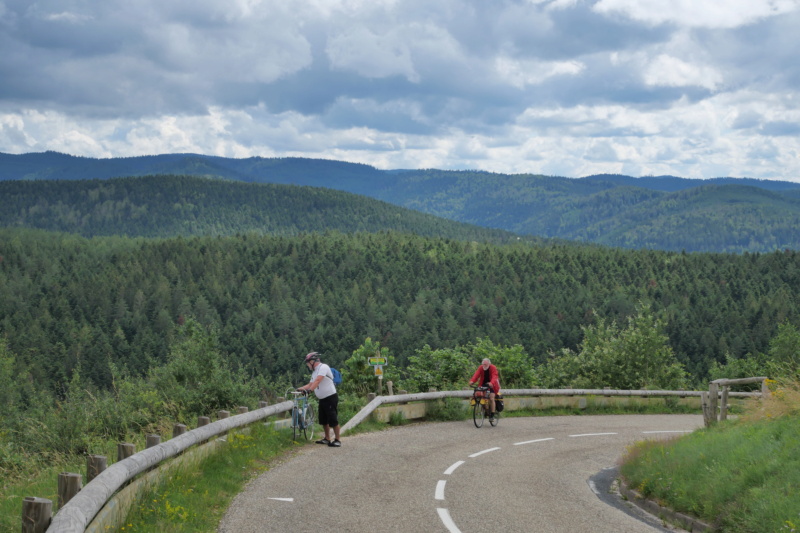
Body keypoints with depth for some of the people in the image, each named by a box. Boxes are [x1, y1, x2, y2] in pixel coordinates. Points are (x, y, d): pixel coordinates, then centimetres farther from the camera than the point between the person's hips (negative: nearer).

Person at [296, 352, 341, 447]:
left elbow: (317, 380, -27)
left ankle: (337, 440, -3)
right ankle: (327, 439, 23)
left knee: (333, 420, -8)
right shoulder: (315, 372, 17)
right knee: (324, 420, 13)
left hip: (330, 397, -10)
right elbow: (310, 385, 18)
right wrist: (299, 389, 8)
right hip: (322, 399, 10)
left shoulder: (323, 367, -13)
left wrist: (310, 389, -37)